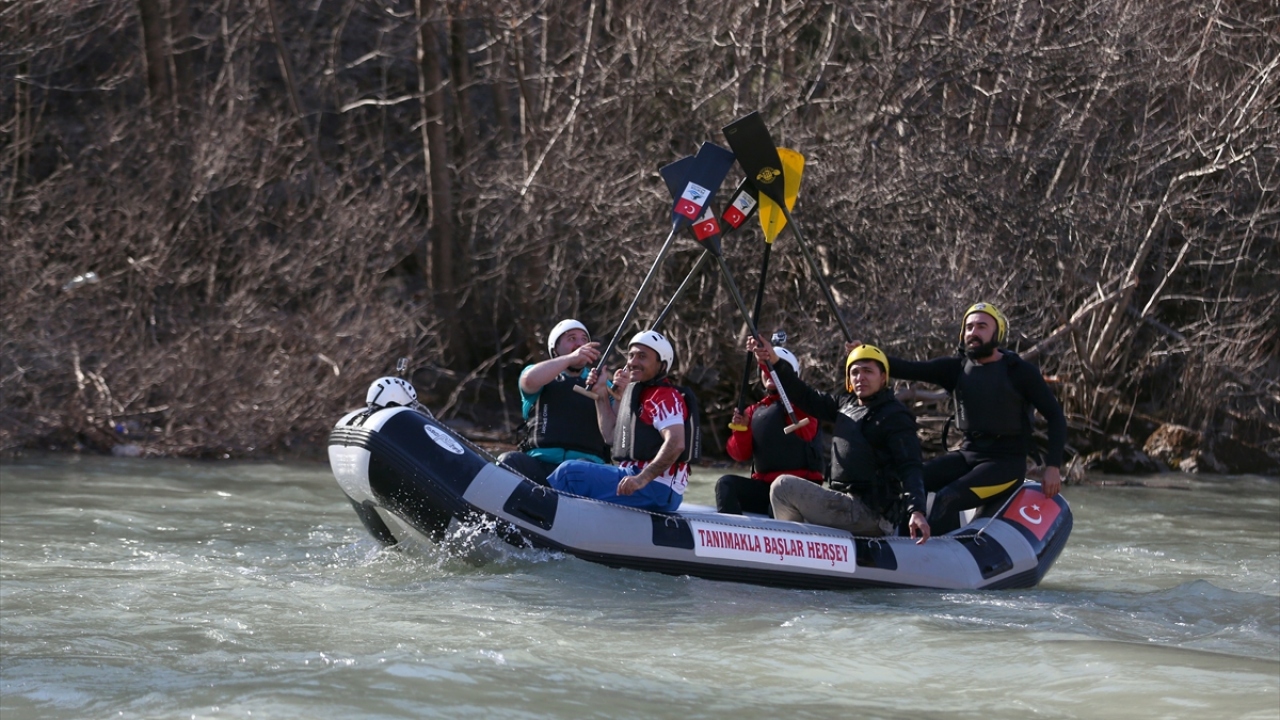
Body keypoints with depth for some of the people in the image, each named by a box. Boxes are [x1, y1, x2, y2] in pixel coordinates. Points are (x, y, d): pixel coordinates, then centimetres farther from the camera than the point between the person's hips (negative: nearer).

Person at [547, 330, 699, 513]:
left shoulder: (665, 396, -12)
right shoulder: (640, 394, 20)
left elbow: (676, 443, -25)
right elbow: (612, 433, 27)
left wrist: (643, 478, -31)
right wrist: (601, 395, 19)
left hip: (657, 489, -11)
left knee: (570, 472, -15)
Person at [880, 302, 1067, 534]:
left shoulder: (1020, 371, -5)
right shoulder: (957, 368, 7)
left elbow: (1055, 416, -2)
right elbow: (909, 369, -3)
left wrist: (1053, 467, -12)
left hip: (1006, 463, -6)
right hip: (967, 454, 6)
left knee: (947, 499, -27)